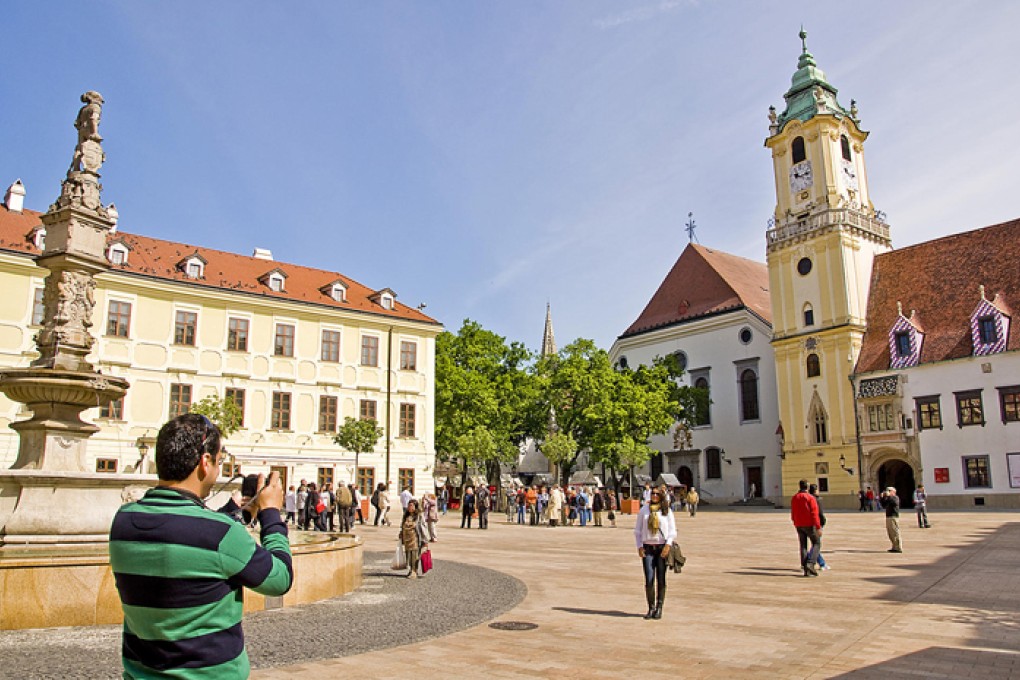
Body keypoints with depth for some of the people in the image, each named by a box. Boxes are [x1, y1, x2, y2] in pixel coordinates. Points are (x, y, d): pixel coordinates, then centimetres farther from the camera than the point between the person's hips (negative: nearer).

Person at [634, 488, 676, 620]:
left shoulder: (667, 511, 3)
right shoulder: (644, 509, 6)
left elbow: (672, 531, 3)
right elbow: (637, 530, 10)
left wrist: (668, 545, -11)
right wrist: (639, 547, 0)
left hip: (662, 547, 0)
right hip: (647, 548, 1)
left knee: (661, 579, 4)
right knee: (649, 579, -6)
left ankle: (659, 608, 16)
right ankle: (651, 608, 7)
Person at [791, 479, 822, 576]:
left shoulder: (794, 498, 8)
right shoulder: (810, 498, -11)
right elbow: (814, 514, -15)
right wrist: (818, 527, -14)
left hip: (799, 525, 5)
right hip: (809, 525, -5)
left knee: (803, 546, 10)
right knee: (816, 543, 6)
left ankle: (804, 567, 7)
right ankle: (810, 563, -9)